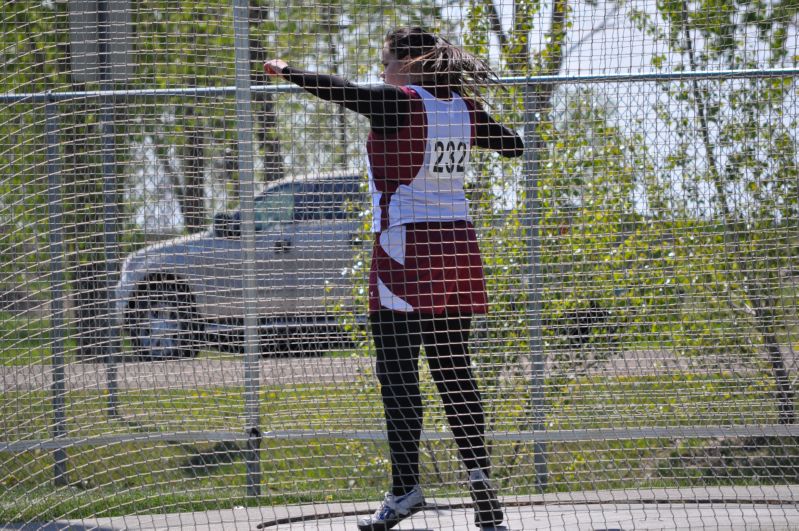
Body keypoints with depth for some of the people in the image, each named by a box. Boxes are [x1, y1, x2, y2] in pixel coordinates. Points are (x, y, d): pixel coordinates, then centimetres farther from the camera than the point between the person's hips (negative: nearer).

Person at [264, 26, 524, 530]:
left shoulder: (397, 104, -11)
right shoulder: (465, 109, 8)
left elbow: (339, 90, -9)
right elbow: (513, 144, 22)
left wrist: (287, 70, 7)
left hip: (405, 249, -7)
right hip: (457, 247, 7)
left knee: (398, 373, -6)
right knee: (454, 370, 10)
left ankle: (406, 485, -11)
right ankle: (479, 473, 3)